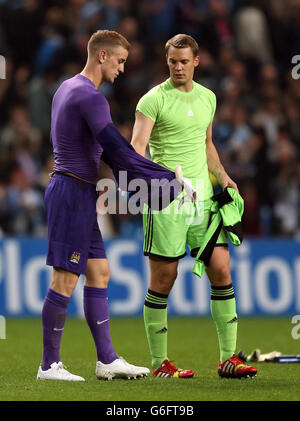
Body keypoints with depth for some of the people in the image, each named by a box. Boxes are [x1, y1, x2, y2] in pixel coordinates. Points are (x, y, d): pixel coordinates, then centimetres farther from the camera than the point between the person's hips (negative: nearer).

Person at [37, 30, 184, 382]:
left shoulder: (66, 89, 16)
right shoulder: (89, 97, -16)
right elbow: (119, 152, -23)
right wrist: (170, 180, -19)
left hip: (78, 194, 10)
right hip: (73, 194, -10)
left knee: (98, 273, 10)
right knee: (65, 280, -6)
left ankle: (106, 359, 11)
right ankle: (49, 365, -2)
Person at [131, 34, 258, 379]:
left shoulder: (207, 97, 14)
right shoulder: (154, 99, -5)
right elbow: (136, 147, -15)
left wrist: (222, 176, 15)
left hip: (202, 194, 5)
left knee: (221, 271, 0)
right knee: (163, 279, -1)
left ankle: (228, 358, 6)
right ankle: (159, 363, 8)